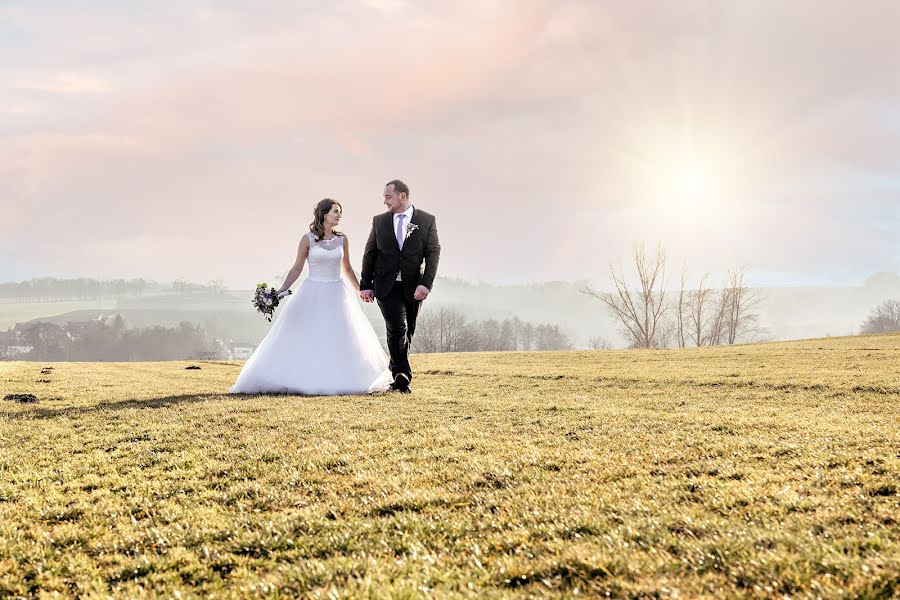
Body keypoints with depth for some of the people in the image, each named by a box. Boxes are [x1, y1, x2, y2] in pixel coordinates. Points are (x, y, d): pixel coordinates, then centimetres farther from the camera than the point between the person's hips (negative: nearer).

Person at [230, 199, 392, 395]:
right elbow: (297, 269, 1)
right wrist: (282, 290, -9)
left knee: (340, 340, 1)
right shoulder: (308, 239, -3)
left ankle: (338, 381, 11)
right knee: (303, 340, -3)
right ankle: (300, 380, 4)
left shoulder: (342, 239, 6)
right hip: (312, 295, -3)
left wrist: (361, 290, 19)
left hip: (337, 295, 3)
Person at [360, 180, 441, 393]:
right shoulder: (379, 221, 8)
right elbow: (369, 254, 11)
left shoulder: (426, 220, 2)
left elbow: (433, 253, -3)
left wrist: (426, 284, -14)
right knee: (398, 327, -18)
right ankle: (403, 376, -19)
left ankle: (398, 376, 20)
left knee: (407, 333, 6)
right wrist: (365, 285, 4)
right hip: (387, 286, 0)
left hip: (413, 288, 0)